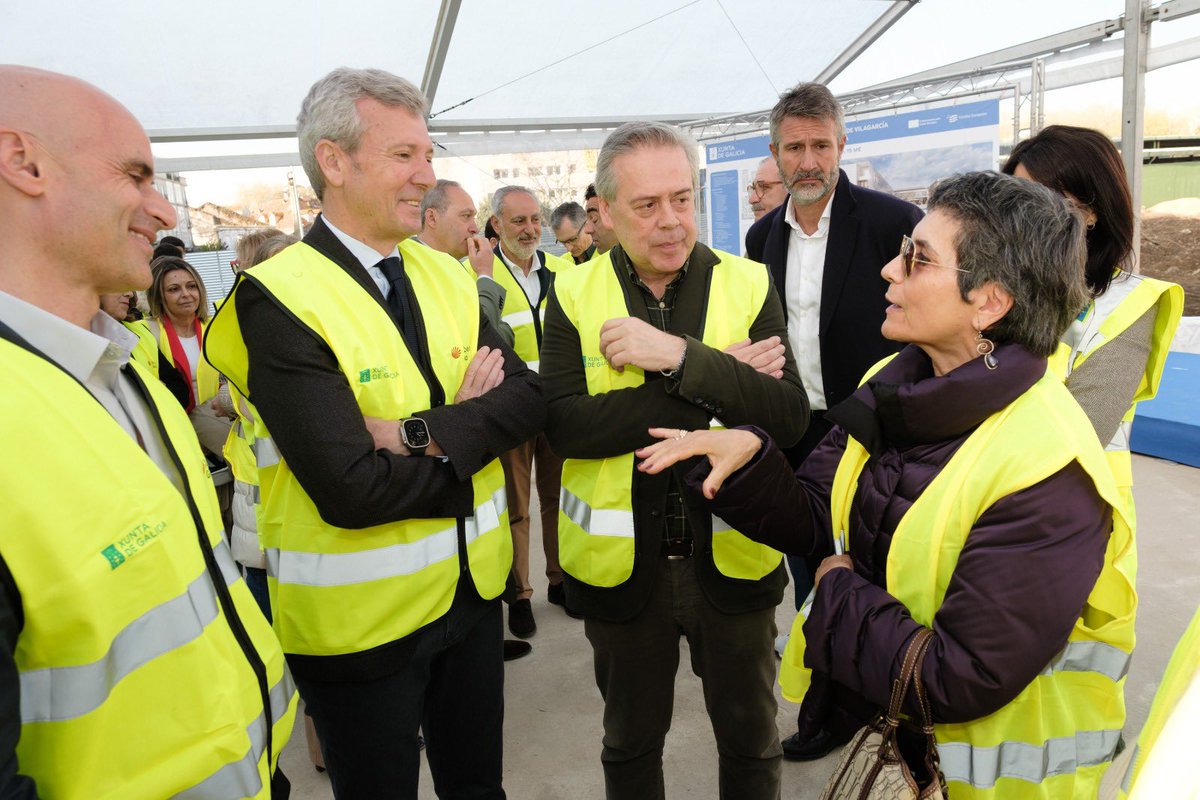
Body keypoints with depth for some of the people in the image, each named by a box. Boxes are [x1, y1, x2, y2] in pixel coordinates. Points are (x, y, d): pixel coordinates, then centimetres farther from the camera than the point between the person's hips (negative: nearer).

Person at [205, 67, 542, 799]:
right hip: (360, 616, -5)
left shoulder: (446, 277, 3)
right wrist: (474, 439, -13)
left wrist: (427, 433, -22)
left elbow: (528, 399, -6)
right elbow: (352, 490, -26)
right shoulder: (277, 300, -18)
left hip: (473, 587, 6)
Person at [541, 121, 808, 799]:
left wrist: (679, 356, -28)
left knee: (752, 742, 22)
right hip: (621, 562, 0)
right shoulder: (574, 295, -6)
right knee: (631, 743, 23)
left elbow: (791, 416, -16)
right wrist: (715, 380, -22)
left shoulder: (749, 285, -5)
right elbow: (566, 426, -19)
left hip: (732, 557, 1)